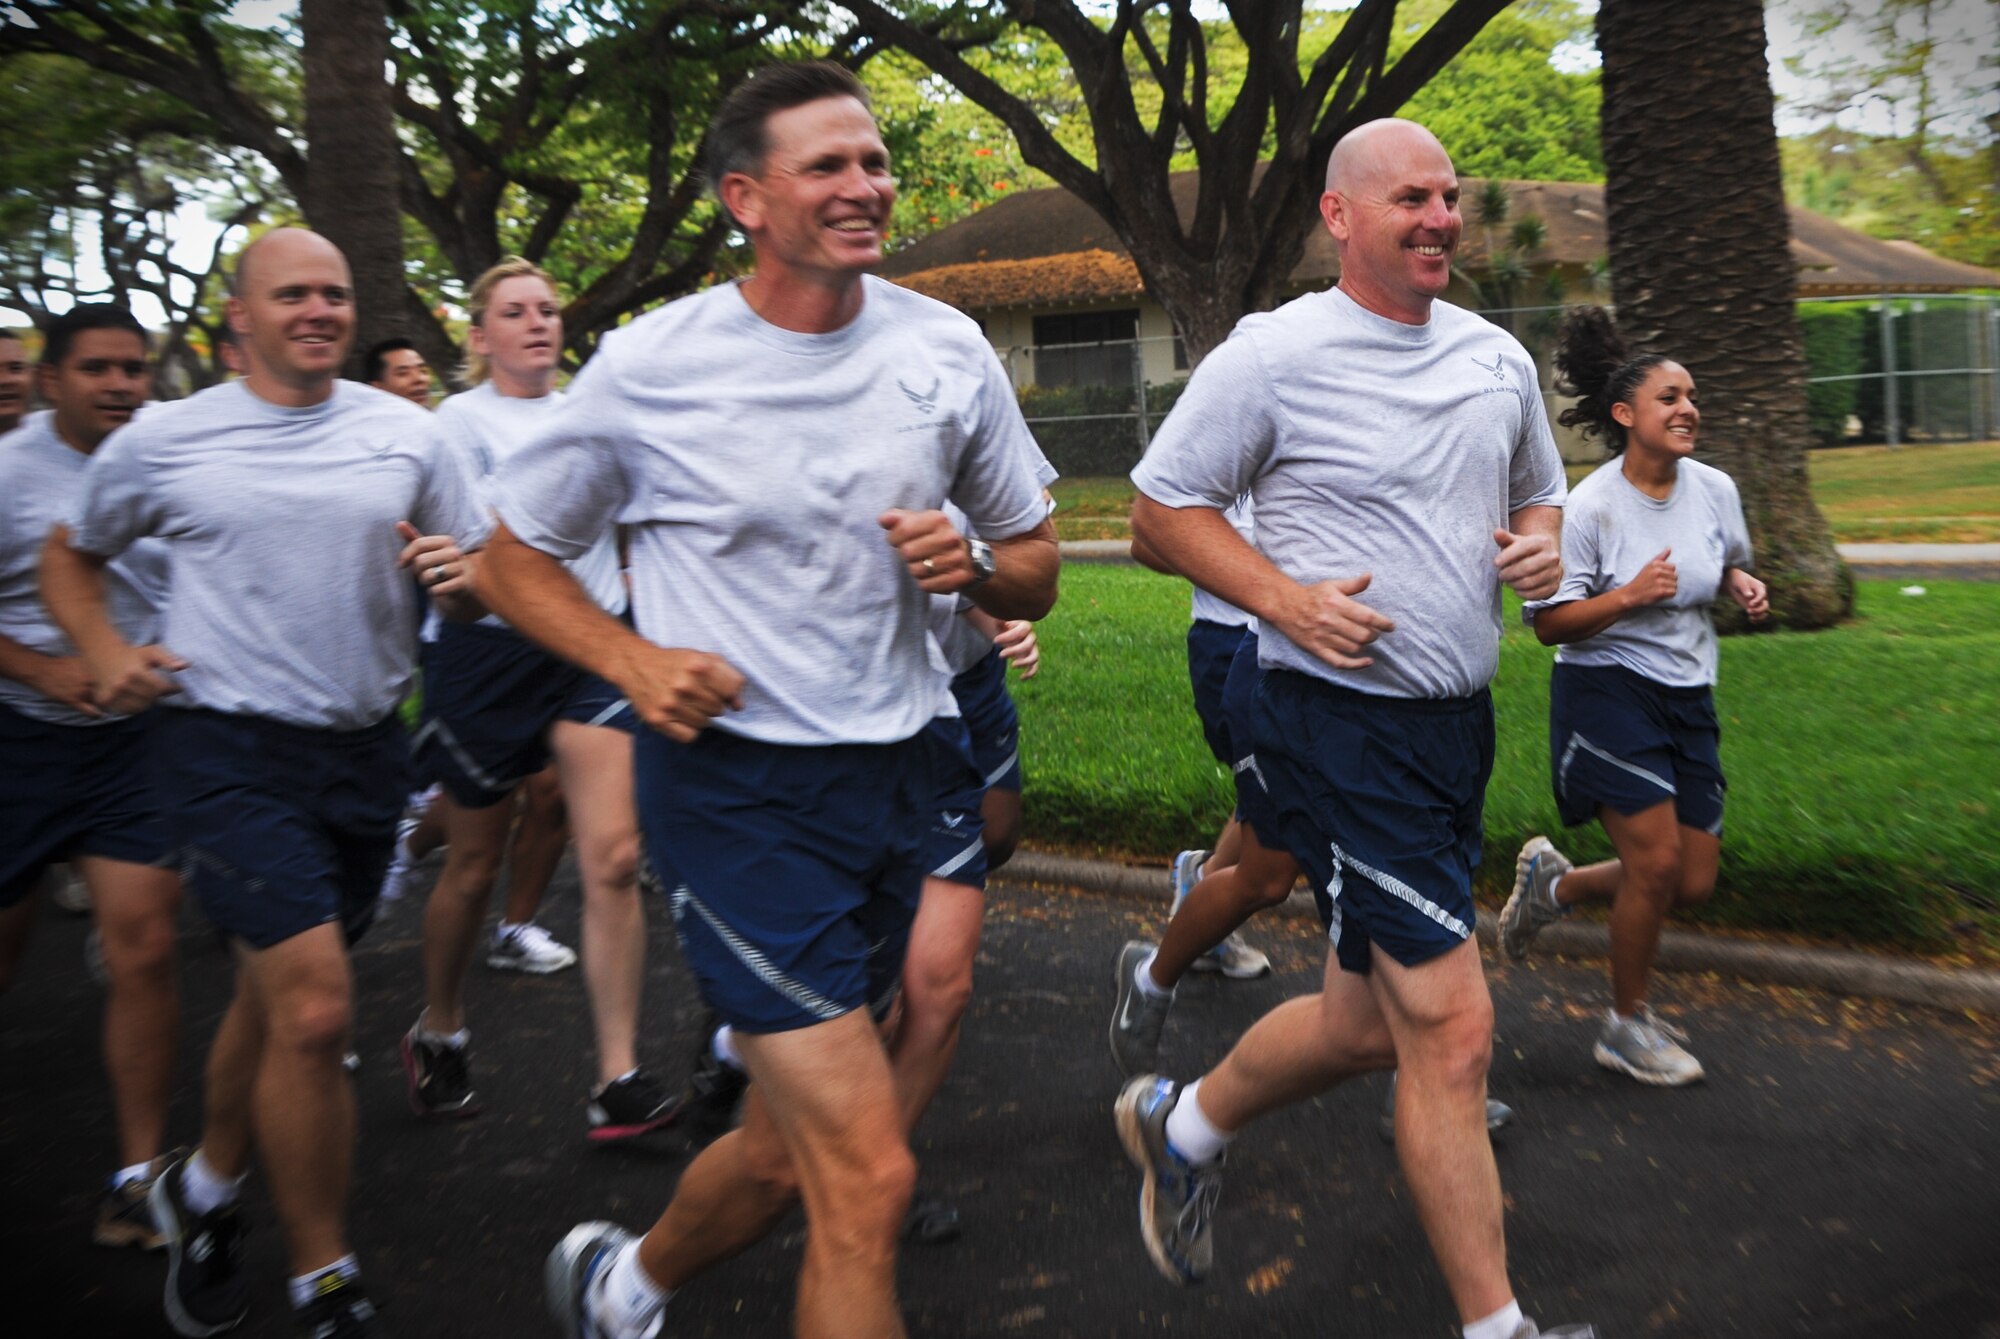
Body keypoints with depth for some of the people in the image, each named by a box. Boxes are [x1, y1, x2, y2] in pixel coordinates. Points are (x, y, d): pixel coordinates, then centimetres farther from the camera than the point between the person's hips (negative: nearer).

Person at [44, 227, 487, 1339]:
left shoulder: (405, 434, 5)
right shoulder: (165, 441, 1)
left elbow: (482, 584, 9)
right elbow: (70, 556, 16)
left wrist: (465, 575, -15)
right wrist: (104, 651, -2)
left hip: (365, 748, 4)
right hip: (231, 747, -4)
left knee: (276, 992, 18)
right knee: (315, 1008, -14)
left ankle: (207, 1189, 44)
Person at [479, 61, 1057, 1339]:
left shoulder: (948, 350, 1)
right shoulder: (650, 367, -9)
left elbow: (1037, 569, 10)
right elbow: (516, 558, 4)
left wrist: (971, 569, -13)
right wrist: (631, 659, -15)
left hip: (894, 773, 5)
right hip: (735, 785, -5)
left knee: (787, 1148, 18)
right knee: (869, 1175, -11)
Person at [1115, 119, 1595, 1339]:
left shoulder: (1499, 357, 11)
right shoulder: (1273, 353, -9)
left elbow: (1542, 491, 25)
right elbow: (1162, 506, -5)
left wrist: (1541, 544, 1)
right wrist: (1285, 598, -19)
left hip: (1459, 723, 8)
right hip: (1344, 721, -7)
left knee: (1370, 1019, 15)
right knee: (1451, 1027, -7)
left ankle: (1184, 1125, 41)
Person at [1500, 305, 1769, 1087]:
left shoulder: (1716, 490, 2)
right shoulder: (1590, 507, -14)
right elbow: (1548, 623, -11)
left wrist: (1744, 587, -1)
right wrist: (1629, 595, -24)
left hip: (1688, 699, 6)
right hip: (1607, 691, -6)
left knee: (1695, 883, 5)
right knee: (1657, 860, -9)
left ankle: (1554, 883, 31)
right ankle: (1628, 1024, 13)